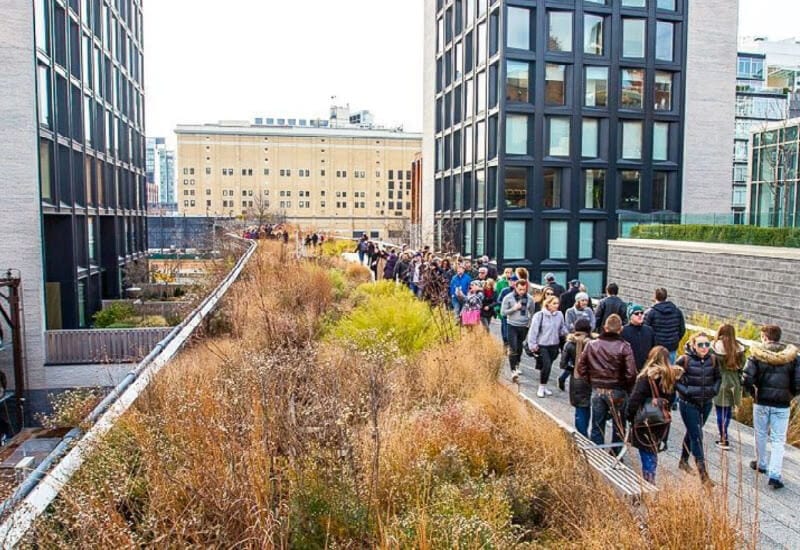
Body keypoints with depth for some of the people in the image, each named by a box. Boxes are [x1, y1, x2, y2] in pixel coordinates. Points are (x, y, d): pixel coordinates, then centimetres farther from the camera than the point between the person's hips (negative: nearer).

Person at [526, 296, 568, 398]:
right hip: (542, 345, -4)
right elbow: (533, 330, -10)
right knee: (546, 366, -13)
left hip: (554, 345, 4)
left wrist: (567, 336, 2)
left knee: (547, 367, 12)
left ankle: (544, 387, 29)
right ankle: (541, 388, 5)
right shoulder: (539, 315, -12)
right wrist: (532, 345, -11)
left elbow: (562, 328, 15)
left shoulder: (559, 315, 0)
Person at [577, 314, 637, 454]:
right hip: (617, 391, -2)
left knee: (597, 426, 13)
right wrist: (628, 388, 1)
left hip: (597, 390, 2)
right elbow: (631, 372, -16)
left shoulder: (591, 345, -4)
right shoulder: (624, 347, -13)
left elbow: (581, 367, -1)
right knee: (618, 426, 13)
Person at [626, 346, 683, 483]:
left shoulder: (648, 375, -18)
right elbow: (671, 398, 9)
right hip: (662, 422, 6)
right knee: (653, 453, 19)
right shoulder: (671, 376, 1)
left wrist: (629, 415, -10)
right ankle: (650, 482, 26)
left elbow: (635, 398, -21)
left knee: (647, 455, 5)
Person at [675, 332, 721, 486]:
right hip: (688, 404, -5)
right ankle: (703, 473, -3)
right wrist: (685, 390, -20)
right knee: (697, 437, -6)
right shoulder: (684, 360, -14)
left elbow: (718, 377, 15)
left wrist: (715, 389, -2)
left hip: (706, 403, 5)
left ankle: (683, 461, 37)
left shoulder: (712, 359, 0)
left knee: (692, 433, 19)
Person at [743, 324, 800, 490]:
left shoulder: (757, 354, -8)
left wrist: (753, 392, 4)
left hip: (761, 402, 0)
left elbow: (747, 379, -15)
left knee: (760, 434, 18)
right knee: (778, 440, 6)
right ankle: (774, 475, -3)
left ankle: (761, 464, 35)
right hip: (782, 405, 0)